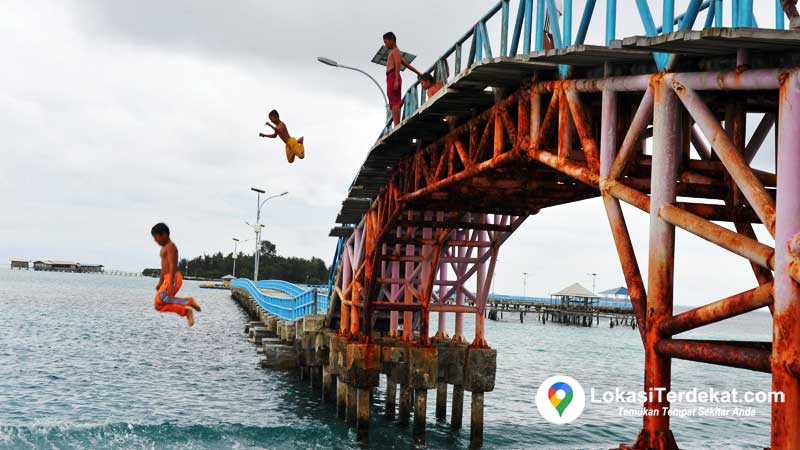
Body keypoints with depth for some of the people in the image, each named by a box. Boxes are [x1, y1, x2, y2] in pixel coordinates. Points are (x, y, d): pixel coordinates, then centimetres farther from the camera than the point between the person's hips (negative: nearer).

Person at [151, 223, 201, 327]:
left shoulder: (170, 246, -10)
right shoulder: (164, 248, 20)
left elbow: (172, 265, -19)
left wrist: (170, 284, -26)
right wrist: (160, 283, 28)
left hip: (173, 278, -10)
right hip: (168, 279, 10)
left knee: (160, 300, -22)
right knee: (159, 306, 5)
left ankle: (188, 301, -14)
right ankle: (186, 311, 5)